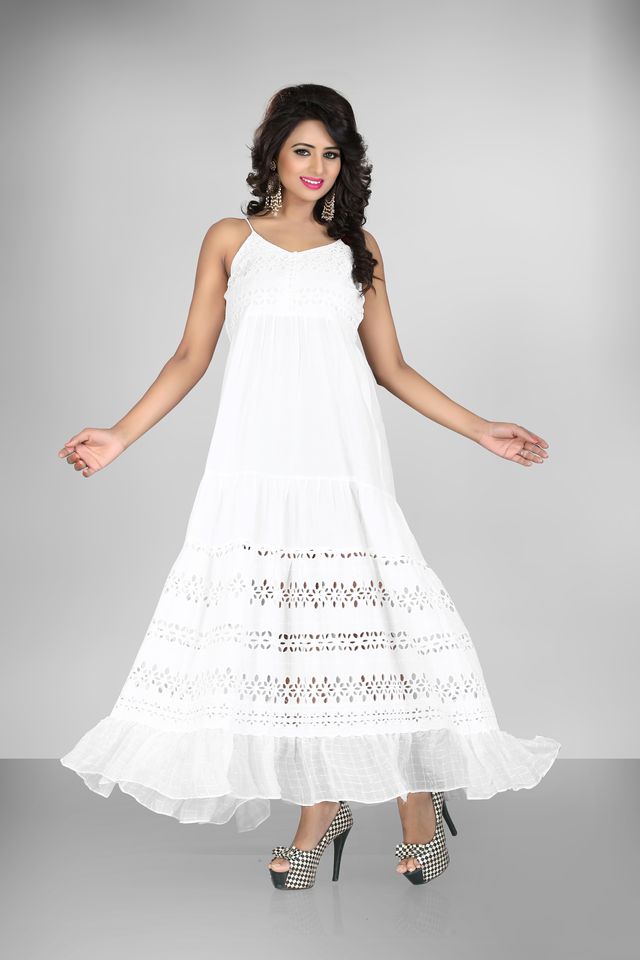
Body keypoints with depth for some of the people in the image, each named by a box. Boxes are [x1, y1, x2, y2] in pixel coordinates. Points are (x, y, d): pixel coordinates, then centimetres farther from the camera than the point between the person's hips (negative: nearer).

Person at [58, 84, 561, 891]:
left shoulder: (357, 247, 14)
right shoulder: (229, 240, 12)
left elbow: (390, 366, 13)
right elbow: (191, 356, 9)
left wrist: (481, 430, 8)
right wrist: (119, 436, 1)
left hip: (341, 455, 0)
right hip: (257, 460, 0)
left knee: (351, 618, -7)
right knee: (274, 622, -3)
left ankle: (417, 790, 6)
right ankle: (324, 803, 8)